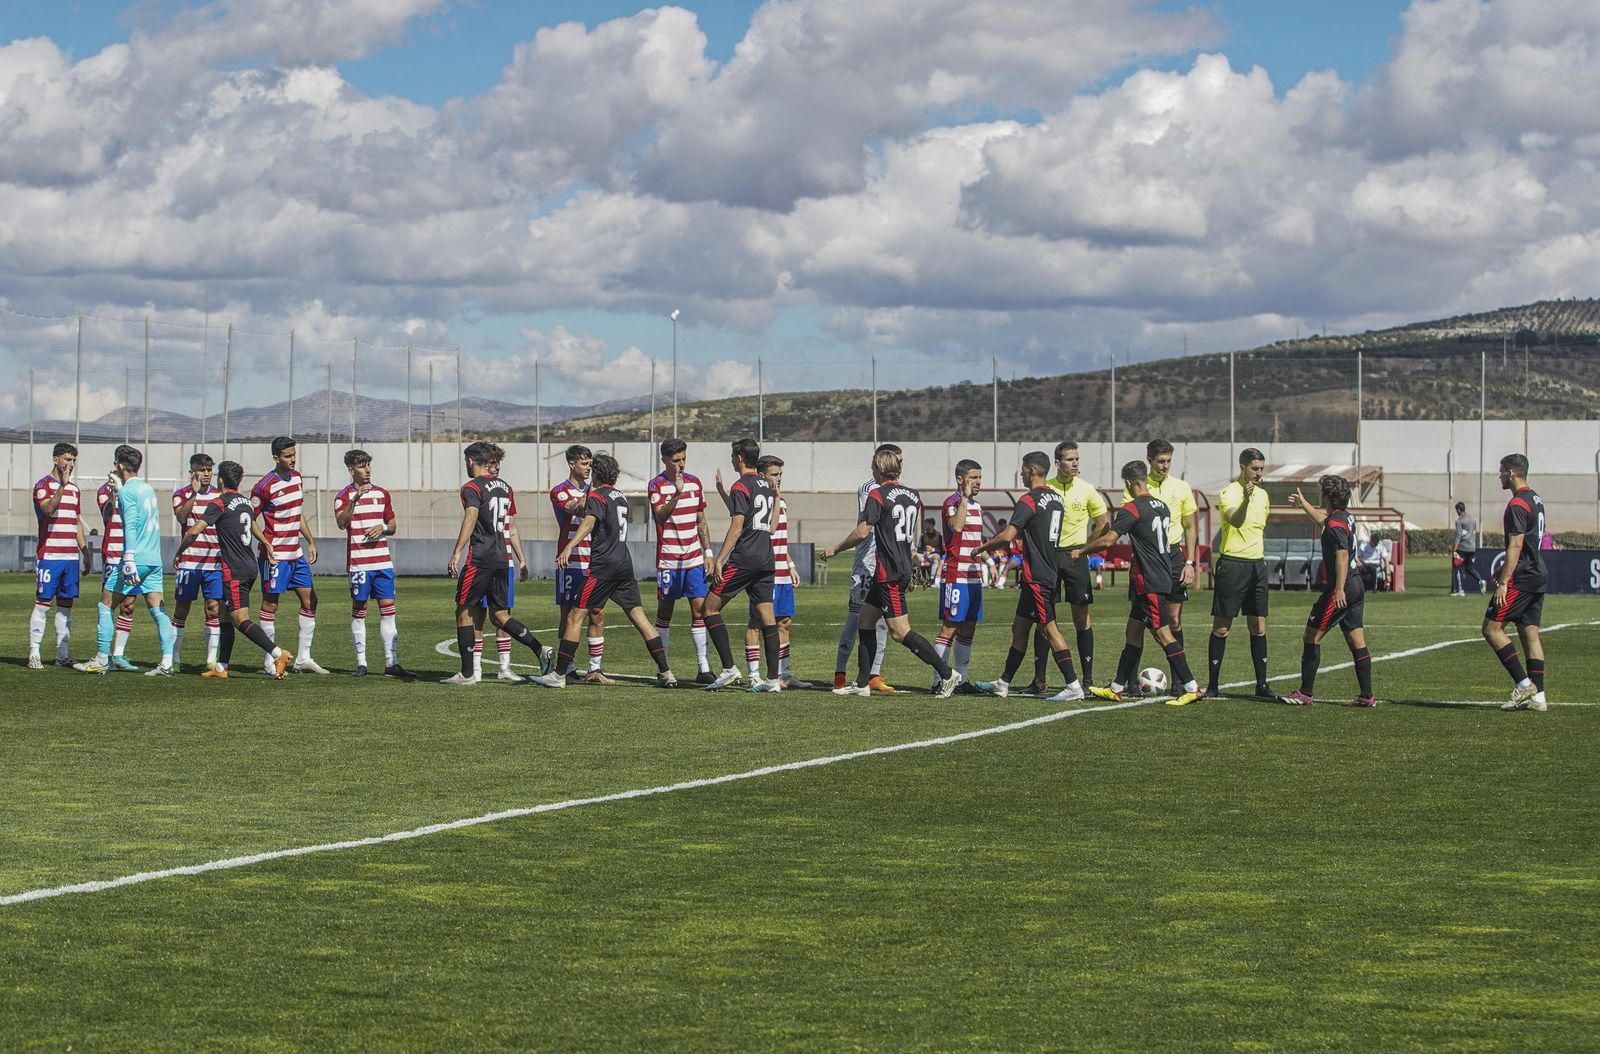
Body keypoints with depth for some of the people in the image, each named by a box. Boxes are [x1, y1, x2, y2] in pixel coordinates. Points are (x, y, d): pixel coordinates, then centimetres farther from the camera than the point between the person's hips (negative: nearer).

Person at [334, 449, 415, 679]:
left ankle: (391, 663, 0)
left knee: (388, 609, 0)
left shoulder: (382, 494, 13)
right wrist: (355, 500, -31)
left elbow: (393, 526, 18)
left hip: (383, 561, 4)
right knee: (358, 611, 1)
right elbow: (341, 523, -20)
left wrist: (383, 527, -4)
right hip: (358, 562, -4)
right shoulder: (344, 496, -2)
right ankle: (361, 662, 7)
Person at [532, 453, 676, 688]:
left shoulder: (597, 496, -5)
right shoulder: (621, 497, 19)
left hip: (603, 565, -7)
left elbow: (589, 522, -23)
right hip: (624, 563, 7)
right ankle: (665, 672, 0)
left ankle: (559, 674, -4)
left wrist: (569, 546, -35)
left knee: (575, 617, -3)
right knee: (638, 616, 6)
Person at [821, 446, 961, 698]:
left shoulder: (878, 495, -11)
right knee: (866, 618, 15)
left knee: (900, 631, -8)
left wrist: (835, 549, -2)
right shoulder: (913, 496, 11)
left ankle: (947, 673, -11)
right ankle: (862, 683, 15)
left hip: (888, 572, -9)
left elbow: (862, 532, -15)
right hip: (903, 569, 9)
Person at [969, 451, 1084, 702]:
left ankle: (1073, 685, -11)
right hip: (1051, 573, 9)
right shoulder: (1056, 498, 13)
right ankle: (1003, 683, 22)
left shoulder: (1029, 500, -15)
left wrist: (983, 547, -3)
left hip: (1037, 576, -9)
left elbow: (1007, 536, -21)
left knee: (1049, 628, -9)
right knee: (1019, 627, 15)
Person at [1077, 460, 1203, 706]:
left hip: (1149, 582, -9)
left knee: (1163, 633, -8)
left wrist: (1081, 552, -1)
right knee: (1133, 631, 13)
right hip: (1163, 577, 9)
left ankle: (1192, 688, -10)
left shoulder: (1132, 509, -14)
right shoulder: (1162, 507, 11)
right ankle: (1116, 688, 17)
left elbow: (1107, 540, -17)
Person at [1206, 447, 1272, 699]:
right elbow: (1235, 520, -28)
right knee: (1221, 627, -2)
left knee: (1259, 627, 5)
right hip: (1232, 563, -6)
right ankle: (1213, 684, 3)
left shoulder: (1262, 495, 14)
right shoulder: (1229, 493, -9)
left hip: (1257, 563, 6)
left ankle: (1262, 685, 8)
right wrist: (1246, 498, -44)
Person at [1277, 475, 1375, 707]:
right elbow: (1323, 520, 35)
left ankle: (1305, 694, 0)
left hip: (1339, 589, -9)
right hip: (1357, 586, 9)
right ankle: (1367, 695, 7)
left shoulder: (1335, 524, -16)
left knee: (1312, 636, -2)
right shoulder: (1347, 517, 12)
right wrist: (1304, 505, 49)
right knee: (1357, 641, 8)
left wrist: (1339, 589, -33)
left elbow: (1342, 555, -27)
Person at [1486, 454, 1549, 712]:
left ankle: (1523, 683, -10)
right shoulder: (1536, 500, 16)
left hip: (1521, 578, -10)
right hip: (1538, 576, 10)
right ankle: (1537, 695, 4)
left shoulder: (1517, 505, -15)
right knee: (1530, 632, 8)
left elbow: (1516, 546, -21)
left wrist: (1503, 582, -23)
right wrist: (1505, 568, 32)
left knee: (1492, 627, -6)